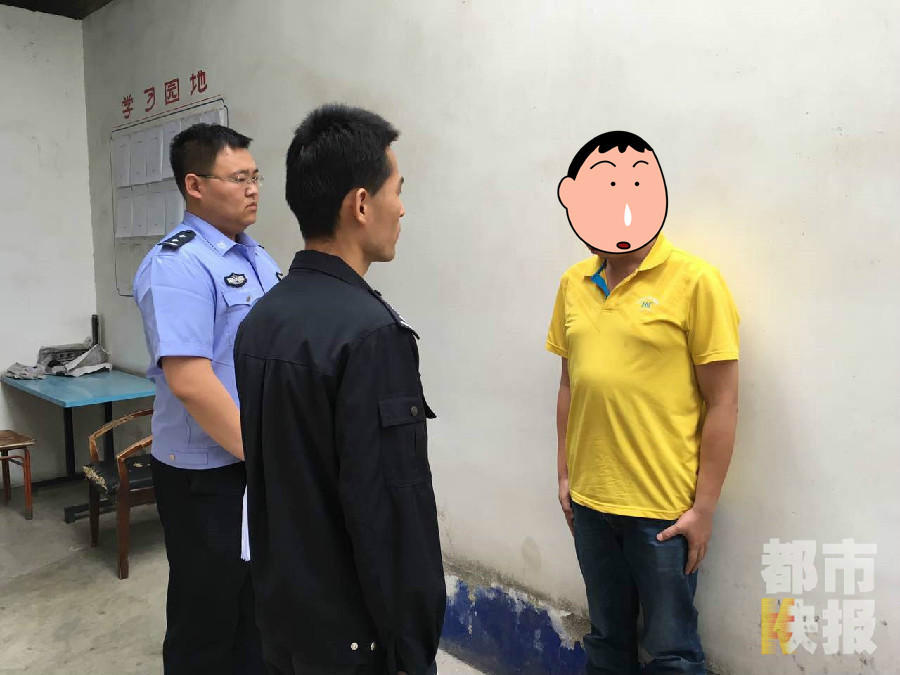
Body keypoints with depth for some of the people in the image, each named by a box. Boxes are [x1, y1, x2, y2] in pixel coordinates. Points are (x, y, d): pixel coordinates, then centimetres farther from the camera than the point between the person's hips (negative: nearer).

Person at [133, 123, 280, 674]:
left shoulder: (259, 259, 9)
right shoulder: (178, 265, -17)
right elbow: (189, 381, -25)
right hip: (209, 476, -7)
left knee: (259, 603, 22)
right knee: (208, 615, 12)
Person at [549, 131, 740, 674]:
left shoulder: (695, 282, -11)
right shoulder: (574, 284, 4)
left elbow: (722, 404, -9)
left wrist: (704, 507, -9)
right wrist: (565, 475, 11)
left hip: (664, 508, -4)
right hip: (589, 504, 5)